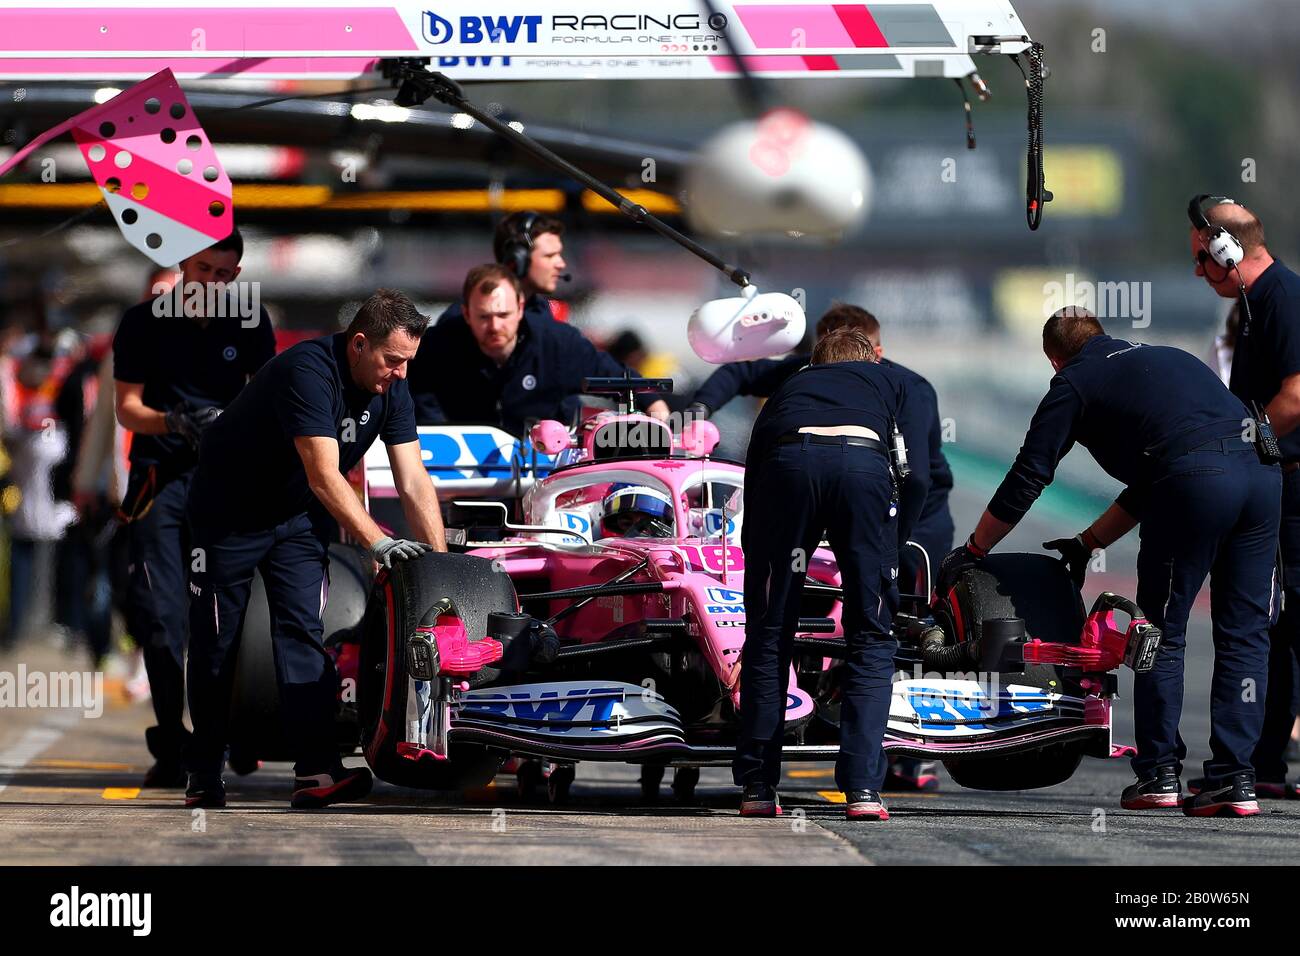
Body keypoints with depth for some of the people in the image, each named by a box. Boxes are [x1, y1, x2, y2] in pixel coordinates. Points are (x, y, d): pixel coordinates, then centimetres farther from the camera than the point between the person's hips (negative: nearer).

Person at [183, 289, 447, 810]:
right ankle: (204, 776, 13)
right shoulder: (308, 372, -32)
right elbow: (324, 476, -39)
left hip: (299, 515, 5)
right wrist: (378, 543, -45)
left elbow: (414, 482, -10)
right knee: (214, 644, 1)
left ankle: (316, 771, -21)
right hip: (229, 509, -5)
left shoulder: (391, 390, -10)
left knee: (303, 633, -10)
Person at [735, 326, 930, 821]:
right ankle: (862, 788, 4)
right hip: (863, 461, -1)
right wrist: (889, 548, 30)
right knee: (871, 637, 11)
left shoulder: (788, 389, 41)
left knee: (769, 632, 14)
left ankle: (756, 786, 16)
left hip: (789, 463, 1)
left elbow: (751, 490, 38)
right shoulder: (894, 382, 36)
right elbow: (918, 476, 20)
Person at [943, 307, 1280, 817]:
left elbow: (1027, 478, 16)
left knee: (1164, 634, 9)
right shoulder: (1164, 358, 34)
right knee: (1244, 635, 9)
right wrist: (1089, 542, 44)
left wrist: (971, 552, 27)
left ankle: (1158, 773, 10)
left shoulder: (1075, 383, 16)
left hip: (1196, 485, -5)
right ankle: (1235, 779, 5)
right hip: (1261, 469, 5)